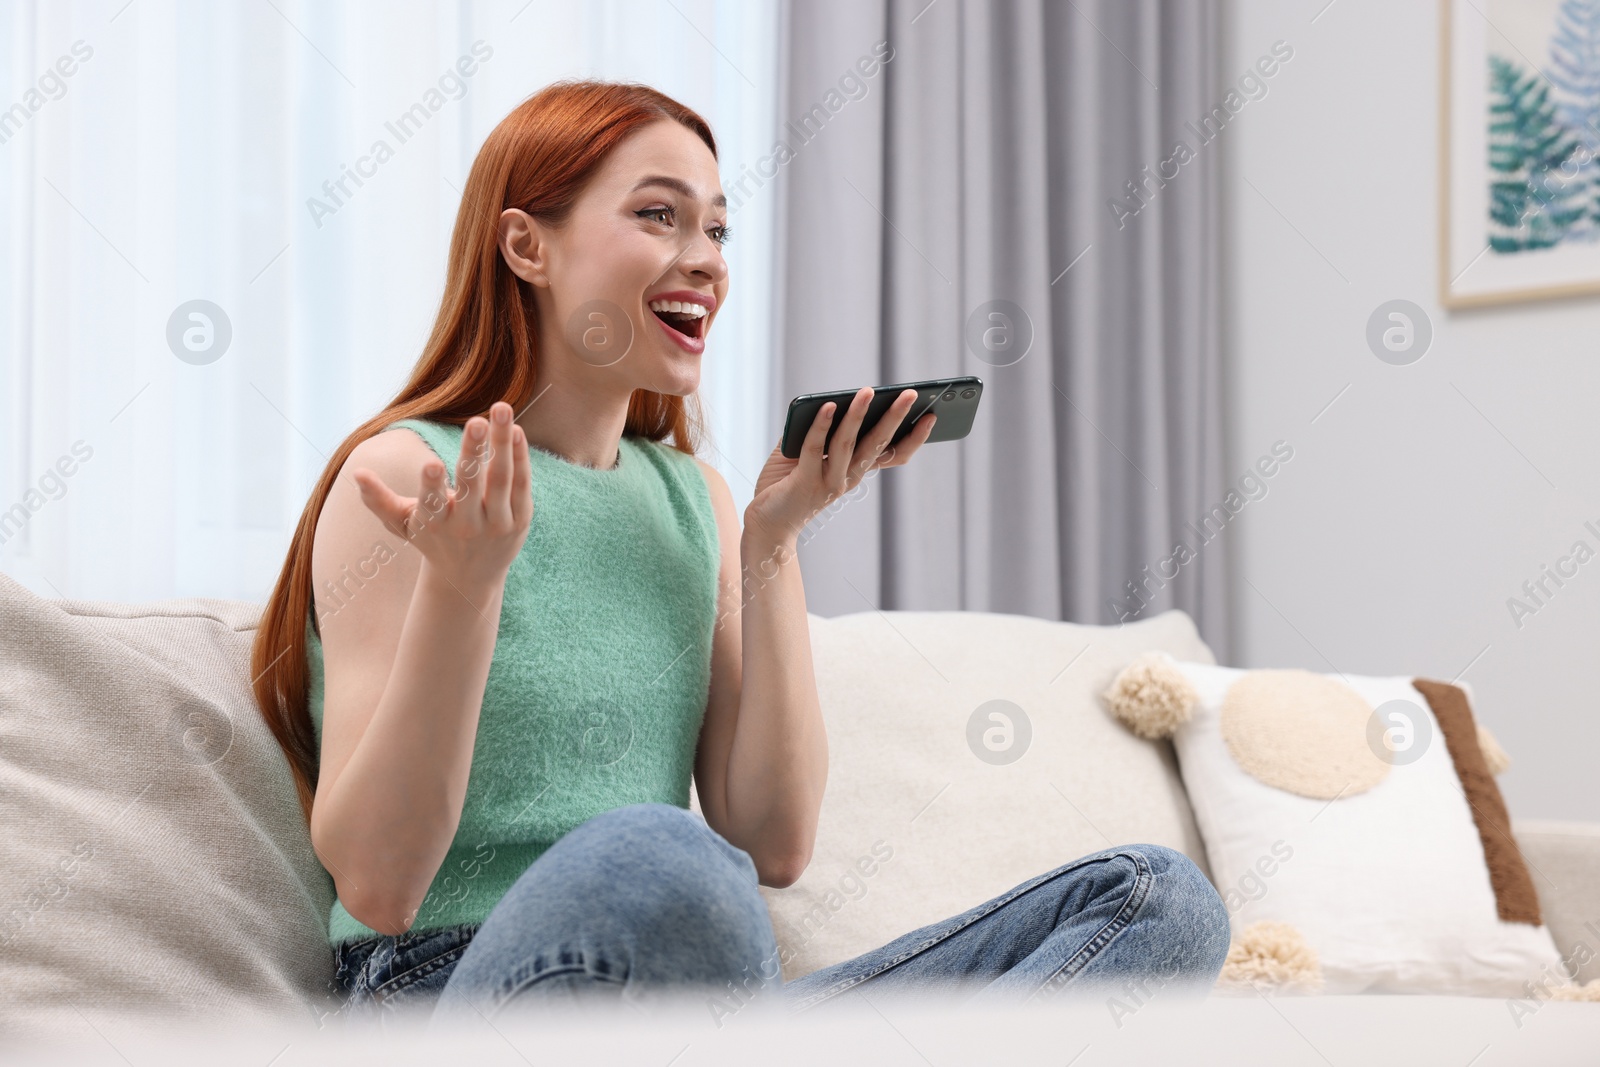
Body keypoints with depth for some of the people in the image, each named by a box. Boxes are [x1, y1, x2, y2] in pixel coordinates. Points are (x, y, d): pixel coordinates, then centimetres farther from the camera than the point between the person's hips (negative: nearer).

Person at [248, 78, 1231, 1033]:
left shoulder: (695, 498, 15)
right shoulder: (409, 474, -2)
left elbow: (774, 848, 6)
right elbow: (375, 885, -9)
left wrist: (771, 544, 2)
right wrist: (459, 584, -21)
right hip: (448, 993, -6)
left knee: (1161, 897, -11)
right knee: (652, 855, -42)